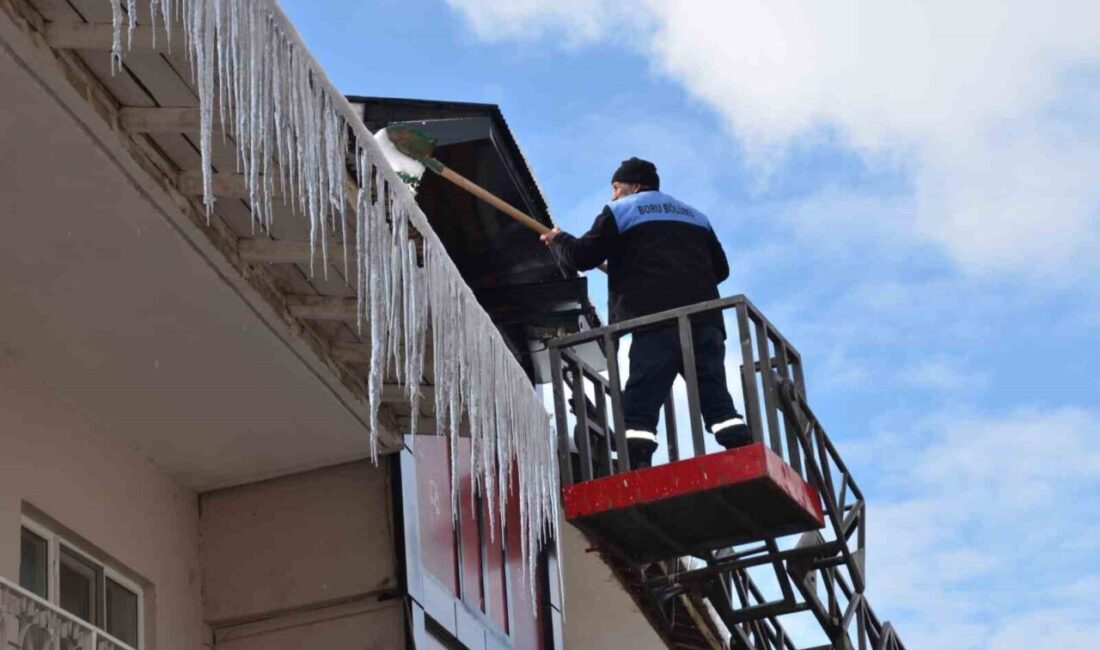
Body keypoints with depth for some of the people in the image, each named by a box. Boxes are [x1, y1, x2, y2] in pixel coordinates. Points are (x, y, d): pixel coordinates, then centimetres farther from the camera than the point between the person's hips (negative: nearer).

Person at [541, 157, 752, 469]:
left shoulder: (621, 211, 15)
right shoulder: (695, 215, 31)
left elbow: (583, 257, 9)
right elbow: (720, 268, 31)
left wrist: (559, 239, 28)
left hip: (657, 320, -5)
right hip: (704, 319, 5)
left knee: (640, 403, -9)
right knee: (716, 397, 1)